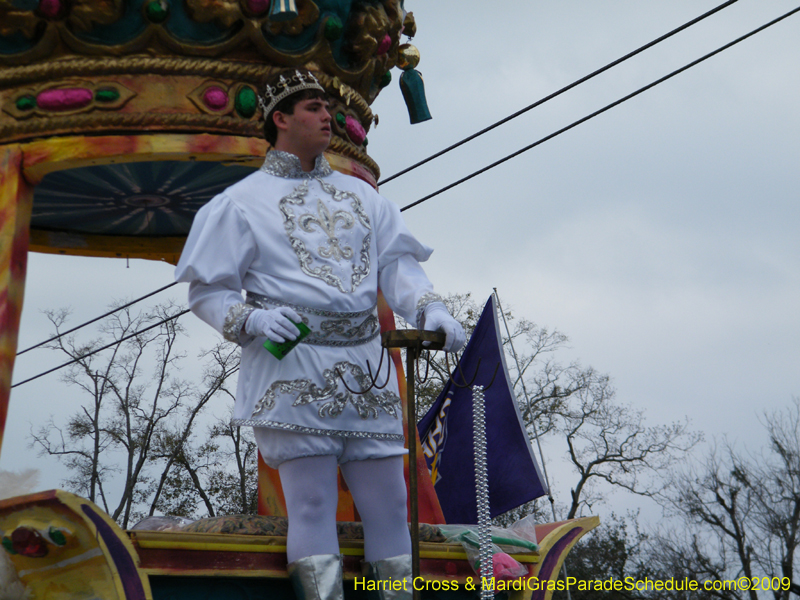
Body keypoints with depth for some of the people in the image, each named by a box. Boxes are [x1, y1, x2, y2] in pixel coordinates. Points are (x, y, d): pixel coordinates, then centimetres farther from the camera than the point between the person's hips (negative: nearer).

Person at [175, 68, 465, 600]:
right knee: (312, 503, -5)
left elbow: (397, 261, 10)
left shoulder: (361, 194, 20)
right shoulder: (243, 201, 6)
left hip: (365, 365, 4)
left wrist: (430, 309, -10)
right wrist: (252, 319, -16)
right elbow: (207, 290, 4)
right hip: (292, 367, -4)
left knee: (388, 500, 5)